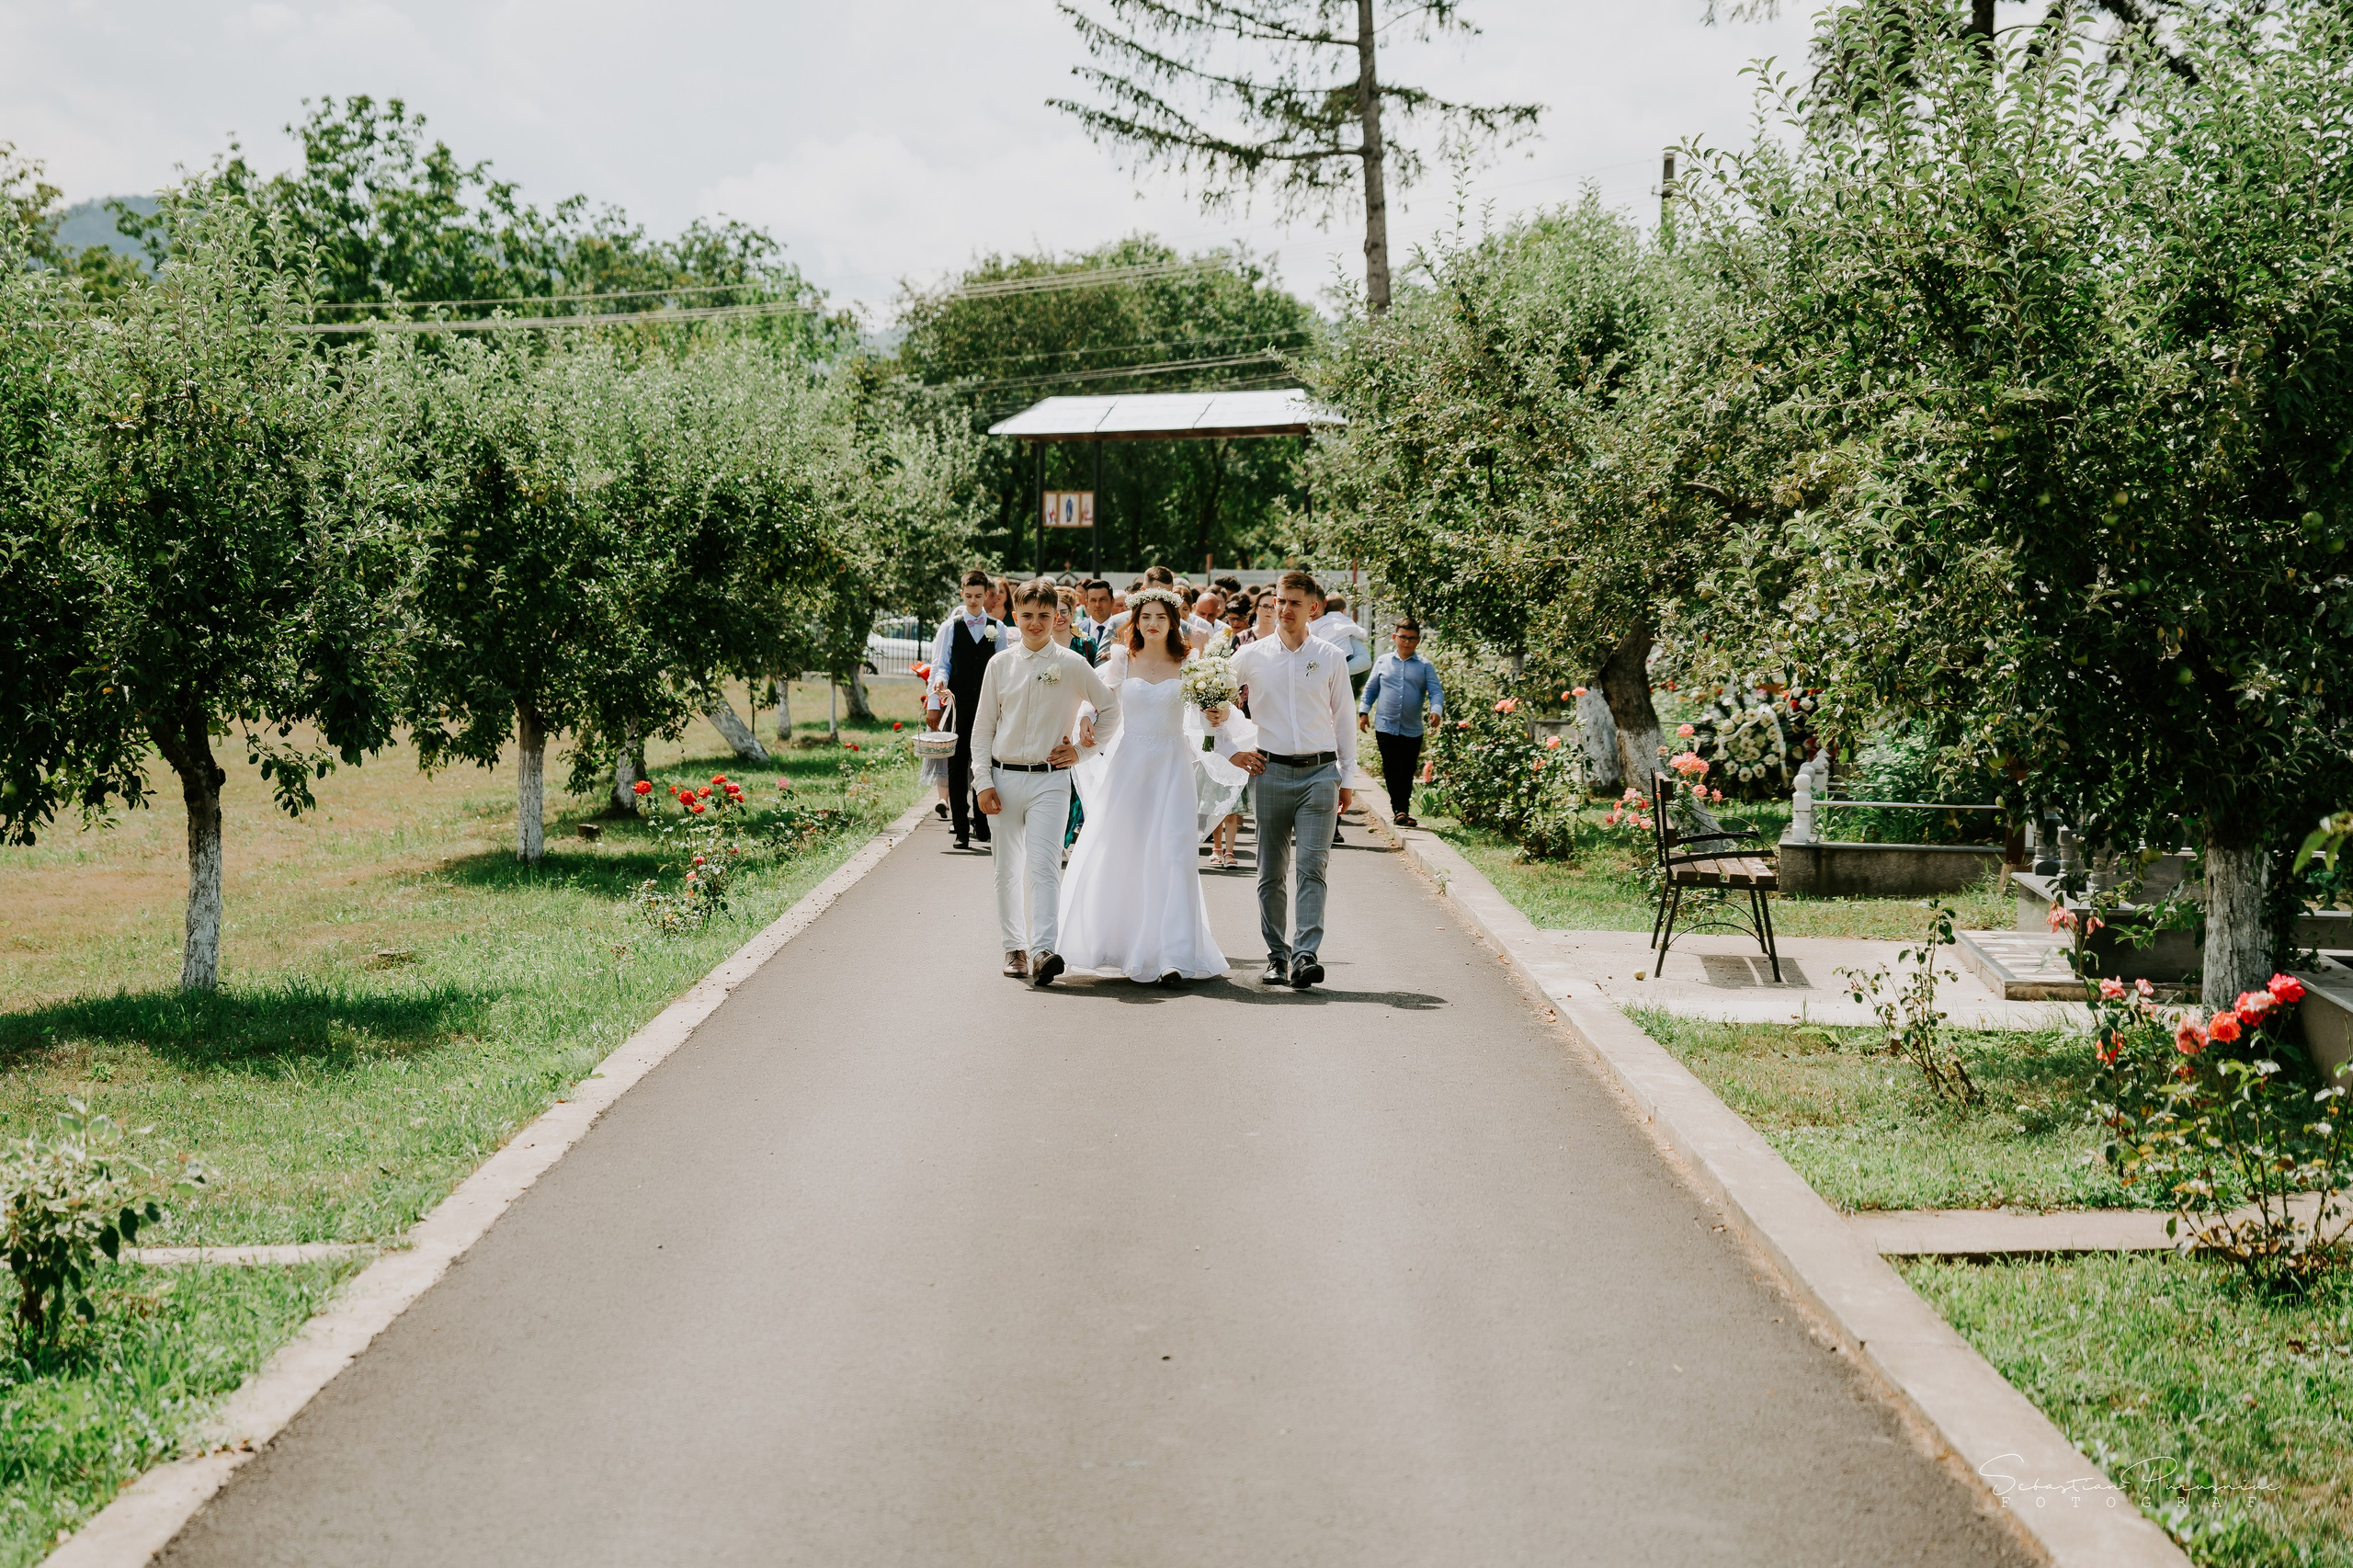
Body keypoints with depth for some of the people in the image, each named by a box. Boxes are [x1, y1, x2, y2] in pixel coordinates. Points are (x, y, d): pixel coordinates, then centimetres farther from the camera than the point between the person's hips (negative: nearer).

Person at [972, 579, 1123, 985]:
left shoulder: (1072, 666, -1)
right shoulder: (1000, 665, 5)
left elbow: (1110, 708, 12)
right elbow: (983, 727, 8)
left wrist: (1085, 748, 5)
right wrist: (984, 782, 1)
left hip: (1050, 780, -3)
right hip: (1005, 778, 3)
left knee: (1044, 865, -14)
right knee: (1007, 870, 8)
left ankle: (1043, 951, -23)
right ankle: (1015, 949, 18)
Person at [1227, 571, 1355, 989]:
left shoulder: (1331, 658, 6)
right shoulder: (1251, 657, 5)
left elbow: (1343, 719, 12)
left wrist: (1346, 779, 11)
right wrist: (1232, 752, 7)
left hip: (1320, 772, -1)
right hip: (1270, 771, 1)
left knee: (1312, 867, -11)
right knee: (1272, 873, 4)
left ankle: (1305, 955, -16)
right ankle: (1277, 957, 12)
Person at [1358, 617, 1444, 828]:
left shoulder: (1425, 666, 5)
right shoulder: (1384, 662, 8)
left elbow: (1436, 691, -1)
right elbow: (1370, 688, 14)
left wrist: (1436, 710, -19)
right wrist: (1364, 711, 5)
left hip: (1412, 730, 0)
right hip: (1385, 726, 0)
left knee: (1408, 771, 6)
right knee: (1392, 769, -5)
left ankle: (1403, 808, 17)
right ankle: (1399, 809, -1)